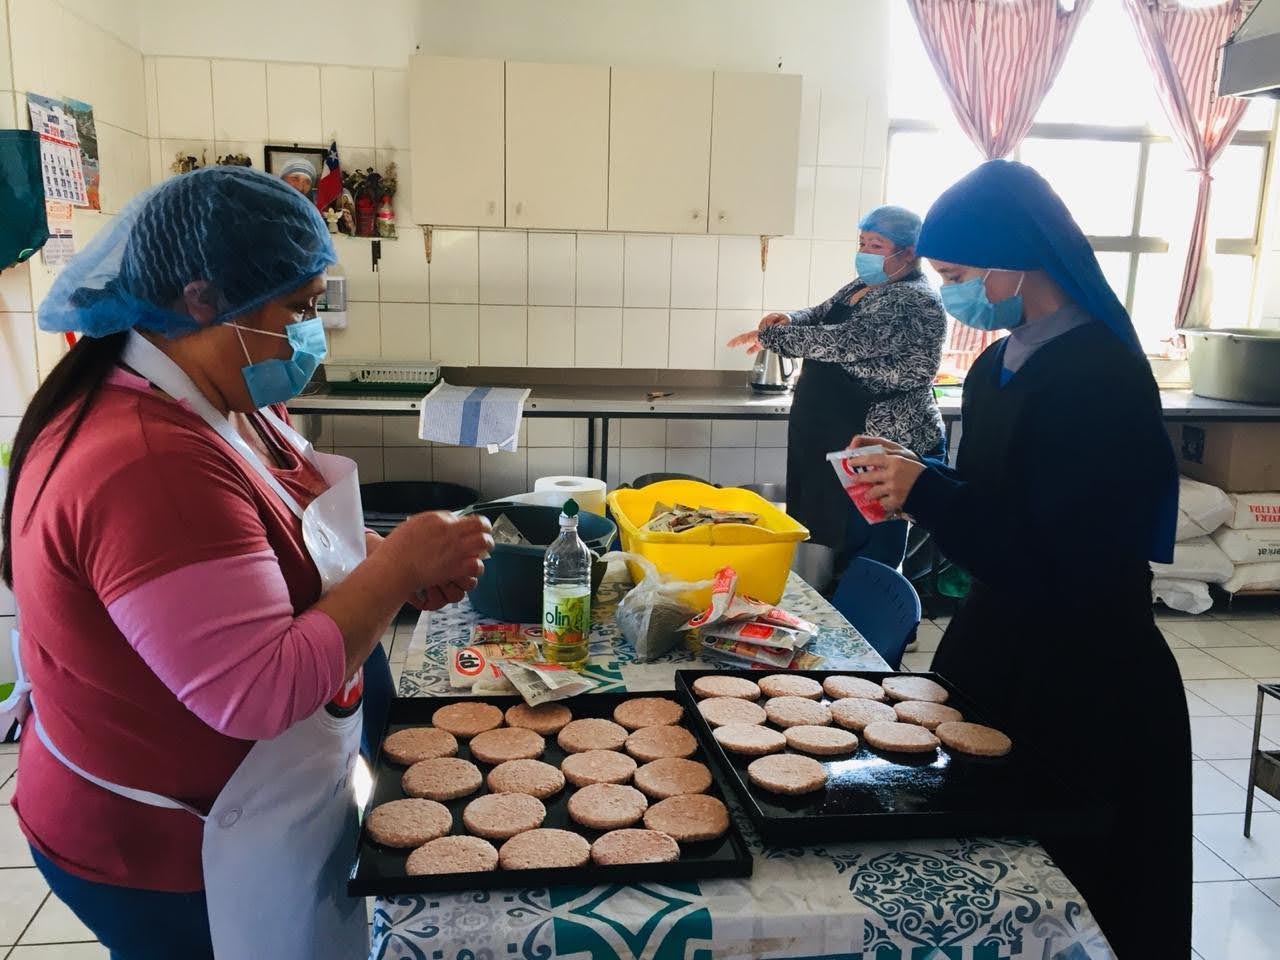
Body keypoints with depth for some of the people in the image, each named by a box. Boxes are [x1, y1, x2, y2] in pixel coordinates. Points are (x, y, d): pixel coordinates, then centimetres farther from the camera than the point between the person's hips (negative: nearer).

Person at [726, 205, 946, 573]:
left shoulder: (914, 301, -16)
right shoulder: (863, 285, 14)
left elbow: (845, 342, -25)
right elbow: (821, 315, 18)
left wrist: (771, 335, -17)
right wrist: (791, 318, -6)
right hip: (828, 438, 10)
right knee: (816, 536, 15)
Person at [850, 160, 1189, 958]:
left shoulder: (1102, 378, -22)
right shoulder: (998, 366, 4)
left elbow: (1062, 568, -26)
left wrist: (925, 493, -22)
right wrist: (914, 473, -1)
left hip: (1084, 684, -8)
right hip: (998, 645, 8)